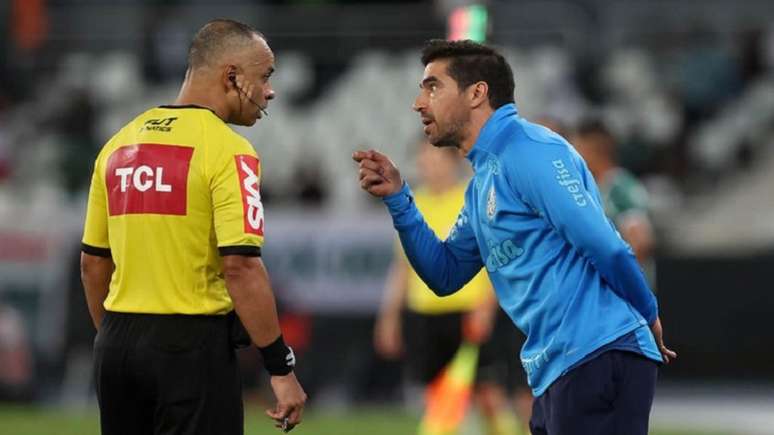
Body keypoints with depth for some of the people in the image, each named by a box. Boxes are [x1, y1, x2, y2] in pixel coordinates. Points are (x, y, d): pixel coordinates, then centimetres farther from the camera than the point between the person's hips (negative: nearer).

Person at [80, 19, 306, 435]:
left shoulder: (118, 144, 11)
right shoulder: (227, 150, -10)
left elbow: (93, 263, 15)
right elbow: (240, 267, -18)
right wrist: (281, 369, -15)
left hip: (116, 343, 7)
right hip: (192, 345, -7)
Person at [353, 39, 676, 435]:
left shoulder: (530, 151, -11)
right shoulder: (484, 179, 19)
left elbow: (606, 249, -17)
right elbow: (445, 275, 20)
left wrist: (648, 317, -5)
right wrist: (397, 198, 10)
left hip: (598, 362, -10)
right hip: (556, 375, 10)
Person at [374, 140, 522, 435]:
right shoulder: (416, 204, 12)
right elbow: (403, 264, 18)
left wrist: (485, 307, -17)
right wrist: (390, 314, 14)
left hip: (470, 313, -5)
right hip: (424, 315, 5)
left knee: (489, 394, -7)